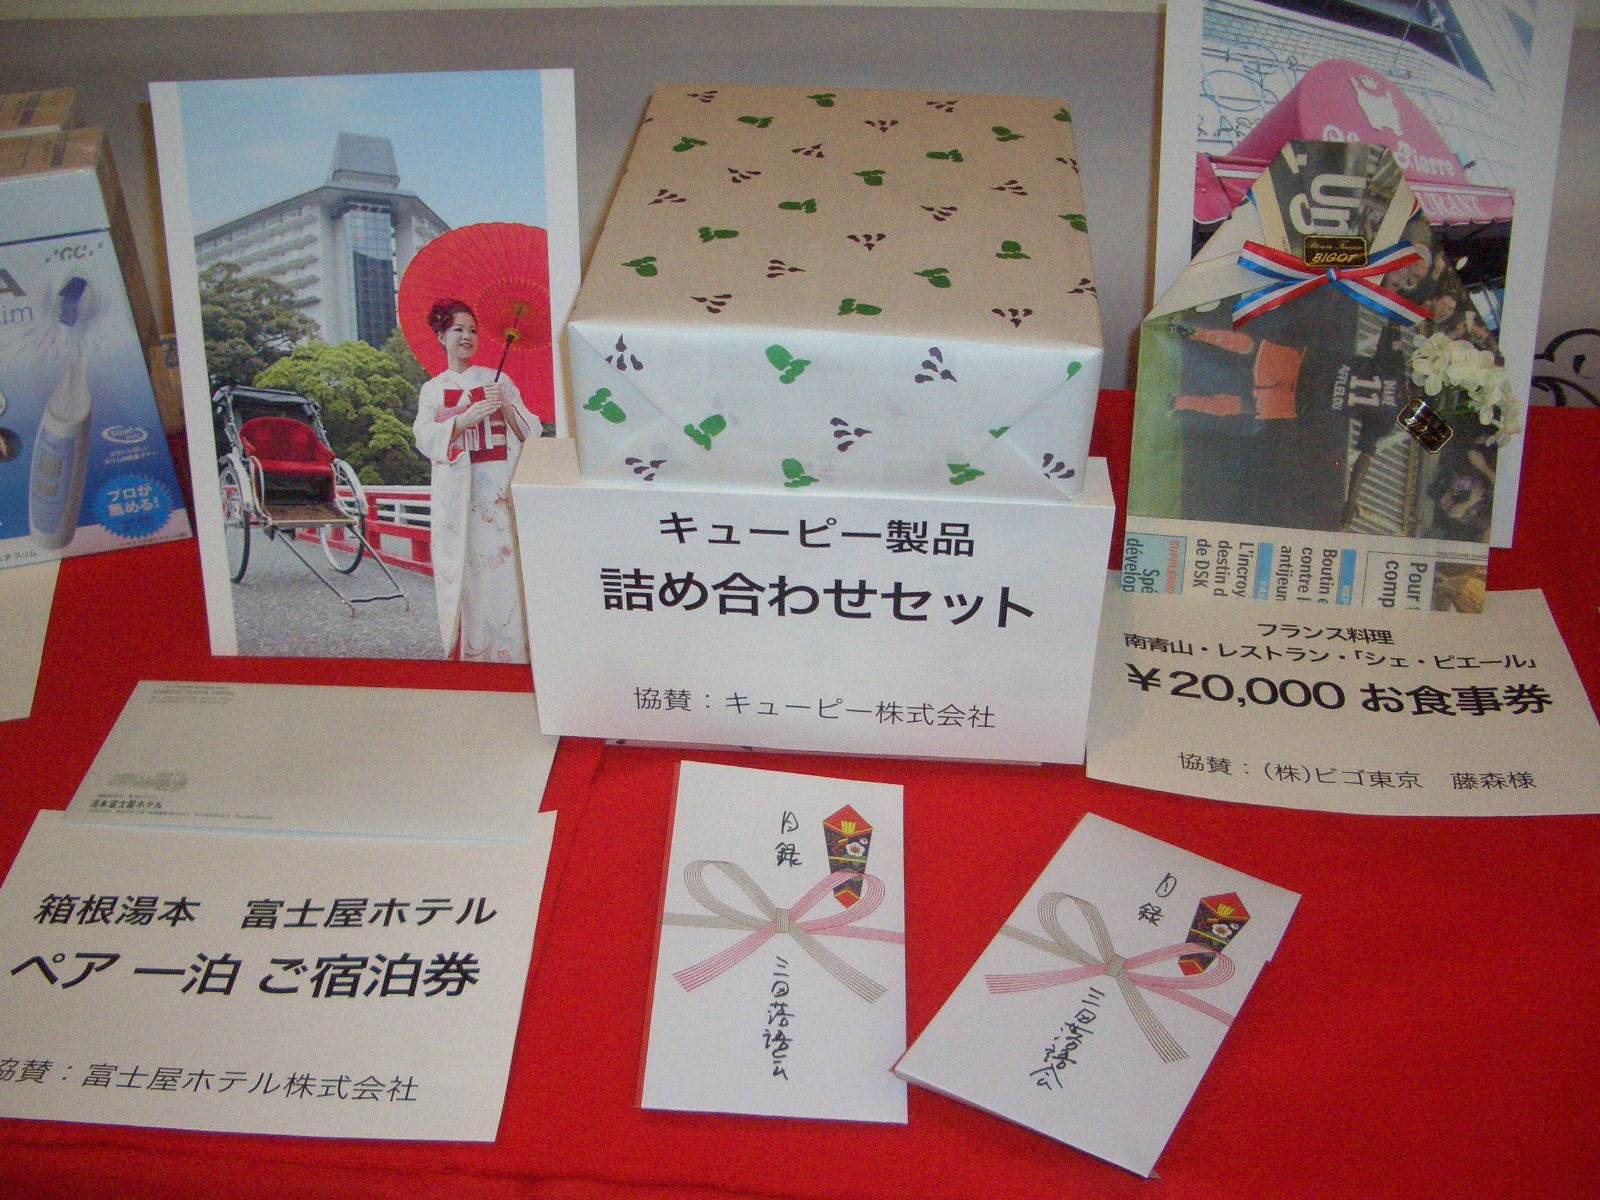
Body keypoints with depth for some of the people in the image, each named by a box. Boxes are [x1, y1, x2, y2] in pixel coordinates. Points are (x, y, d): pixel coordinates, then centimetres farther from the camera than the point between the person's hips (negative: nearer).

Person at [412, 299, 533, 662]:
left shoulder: (498, 380, 10)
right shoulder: (432, 390, 12)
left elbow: (529, 431, 3)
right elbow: (426, 437, -4)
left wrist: (505, 407, -16)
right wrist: (466, 418, -18)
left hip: (497, 490, -1)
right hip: (456, 493, 1)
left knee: (502, 568, -6)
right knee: (461, 569, -2)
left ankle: (508, 651, -1)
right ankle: (464, 651, 6)